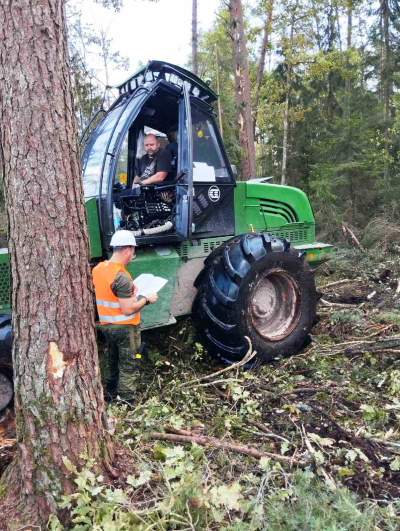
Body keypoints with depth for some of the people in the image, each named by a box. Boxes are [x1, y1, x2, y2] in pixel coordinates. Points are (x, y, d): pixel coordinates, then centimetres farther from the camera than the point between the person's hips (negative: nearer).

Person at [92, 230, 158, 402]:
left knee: (113, 361, 25)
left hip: (107, 325, 8)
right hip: (125, 328, -8)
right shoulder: (121, 277, -26)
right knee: (129, 366, 6)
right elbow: (128, 310, -25)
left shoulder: (98, 269, 0)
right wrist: (147, 299, -11)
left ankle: (111, 392, 41)